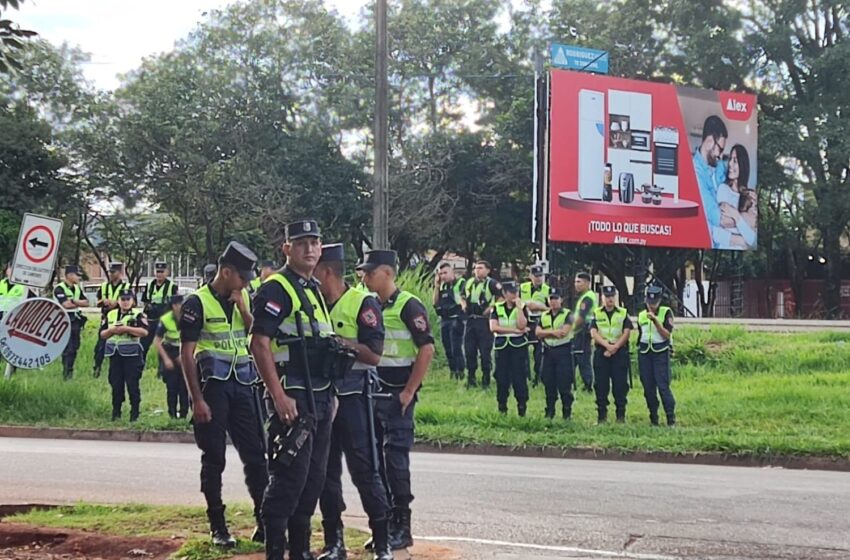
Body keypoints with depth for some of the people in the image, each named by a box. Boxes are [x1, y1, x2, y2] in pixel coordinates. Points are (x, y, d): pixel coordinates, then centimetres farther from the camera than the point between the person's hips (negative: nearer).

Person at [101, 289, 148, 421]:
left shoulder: (138, 315, -2)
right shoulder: (111, 315, 13)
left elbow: (144, 331, -16)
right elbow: (102, 334, 15)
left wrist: (126, 328, -18)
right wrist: (111, 330, -6)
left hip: (131, 354, -4)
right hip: (115, 354, 4)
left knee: (132, 384, -3)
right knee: (116, 384, 8)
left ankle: (134, 413, 6)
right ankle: (116, 412, 17)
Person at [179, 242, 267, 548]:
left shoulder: (244, 299, 10)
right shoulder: (197, 303, -6)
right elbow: (187, 354, -8)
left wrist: (243, 309, -7)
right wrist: (197, 399, -13)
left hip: (242, 385, 5)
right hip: (212, 385, -5)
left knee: (255, 454, 3)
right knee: (213, 459, 3)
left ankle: (265, 523, 8)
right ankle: (218, 527, 11)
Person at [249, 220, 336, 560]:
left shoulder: (316, 291, 17)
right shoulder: (276, 289, -10)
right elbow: (259, 344, -17)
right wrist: (279, 397, -21)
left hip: (319, 400, 9)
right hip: (291, 399, -9)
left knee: (314, 480, 13)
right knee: (288, 479, -6)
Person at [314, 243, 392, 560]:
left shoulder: (363, 303, -7)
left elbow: (374, 355, -14)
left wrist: (335, 338, -16)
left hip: (352, 397, -6)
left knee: (364, 470, -4)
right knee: (326, 471, 9)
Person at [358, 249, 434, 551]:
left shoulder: (408, 306, -11)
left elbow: (427, 349, -16)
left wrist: (409, 391, -16)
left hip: (397, 394, -7)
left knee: (396, 458, -5)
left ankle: (401, 528, 4)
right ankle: (382, 524, 19)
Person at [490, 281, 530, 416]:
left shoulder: (522, 307, 3)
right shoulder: (497, 308, 6)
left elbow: (522, 325, -13)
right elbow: (493, 327, -7)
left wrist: (518, 307, -14)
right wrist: (515, 330, -12)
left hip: (519, 346, -1)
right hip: (502, 345, 1)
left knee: (519, 378, -4)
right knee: (502, 378, 4)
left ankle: (522, 408, 4)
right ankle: (502, 408, 14)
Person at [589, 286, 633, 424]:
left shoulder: (623, 313, 8)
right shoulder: (596, 314, 9)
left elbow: (626, 333, -1)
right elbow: (593, 333, -3)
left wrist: (615, 347, -13)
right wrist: (607, 345, -17)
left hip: (620, 352, -1)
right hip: (601, 352, 1)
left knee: (620, 385, -1)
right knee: (601, 385, 1)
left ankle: (621, 415, 5)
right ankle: (602, 415, 7)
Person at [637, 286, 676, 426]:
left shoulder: (666, 312, -3)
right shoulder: (641, 315, 10)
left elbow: (667, 334, -11)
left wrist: (655, 320, -20)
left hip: (661, 353, -4)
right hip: (644, 353, 4)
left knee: (663, 386, -11)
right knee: (648, 388, 4)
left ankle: (671, 419, -5)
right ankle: (653, 419, 13)